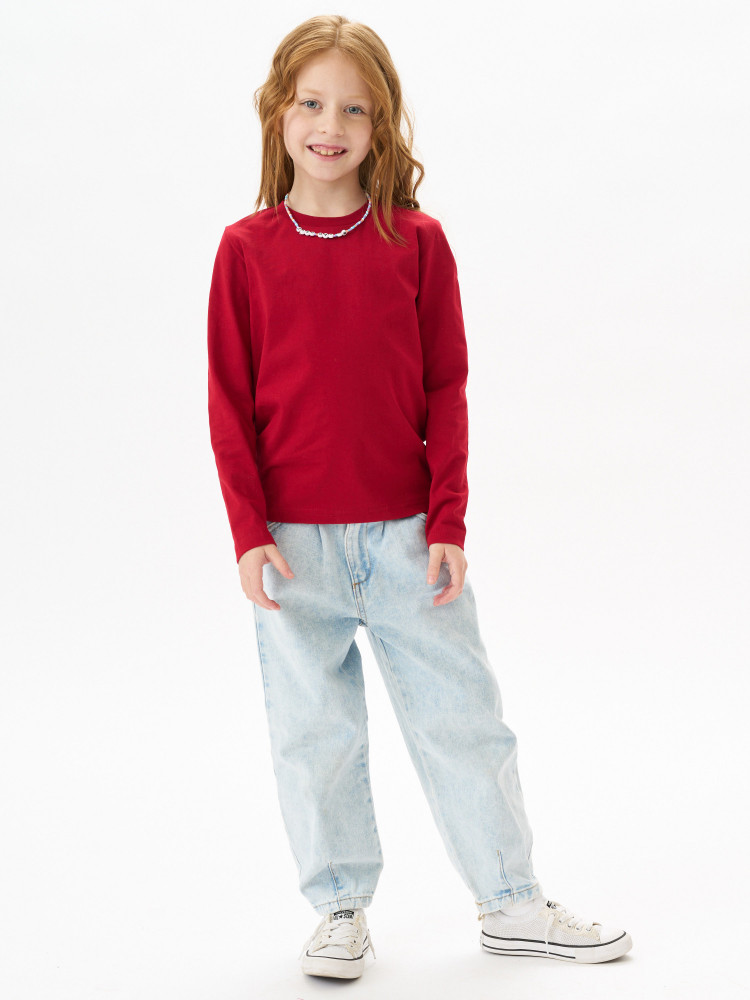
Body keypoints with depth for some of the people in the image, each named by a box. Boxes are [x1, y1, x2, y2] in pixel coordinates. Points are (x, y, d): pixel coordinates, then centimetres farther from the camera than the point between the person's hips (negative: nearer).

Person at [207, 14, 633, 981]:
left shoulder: (418, 241, 0)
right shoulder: (246, 248, -1)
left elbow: (445, 390, 1)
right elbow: (230, 403, -1)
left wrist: (448, 523, -4)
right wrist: (249, 532, -7)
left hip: (407, 535, 0)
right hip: (293, 540, 0)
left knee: (463, 720, 7)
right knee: (314, 736, 9)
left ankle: (512, 904, 21)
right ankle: (340, 910, 25)